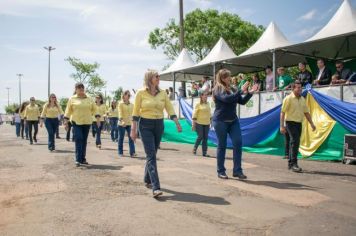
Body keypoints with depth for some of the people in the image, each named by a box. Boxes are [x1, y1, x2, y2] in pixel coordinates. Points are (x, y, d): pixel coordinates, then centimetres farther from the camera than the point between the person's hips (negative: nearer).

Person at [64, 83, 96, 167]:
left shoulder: (89, 99, 7)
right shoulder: (72, 99, 1)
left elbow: (94, 109, 20)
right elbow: (68, 111, 0)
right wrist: (65, 121, -5)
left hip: (87, 123, 3)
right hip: (76, 122, -3)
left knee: (84, 141, 9)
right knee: (78, 140, -13)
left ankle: (83, 159, 19)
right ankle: (78, 160, -9)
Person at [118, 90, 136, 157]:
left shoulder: (131, 105, 11)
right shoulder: (121, 104, -2)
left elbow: (133, 113, 12)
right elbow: (120, 113, -12)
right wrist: (122, 120, -27)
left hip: (130, 123, 3)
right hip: (122, 124, -3)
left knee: (131, 137, -7)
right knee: (121, 138, 5)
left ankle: (132, 152, -8)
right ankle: (120, 153, 15)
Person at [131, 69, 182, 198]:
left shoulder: (162, 93, 5)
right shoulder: (141, 93, -5)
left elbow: (170, 109, 4)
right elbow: (136, 112, -3)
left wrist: (177, 123, -7)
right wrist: (133, 129, -5)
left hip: (159, 125, 4)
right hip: (145, 125, -4)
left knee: (152, 154, 14)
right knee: (151, 155, -11)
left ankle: (147, 179, 33)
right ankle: (156, 187, -15)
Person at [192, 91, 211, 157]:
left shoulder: (208, 104, 10)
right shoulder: (198, 104, -5)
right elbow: (194, 114, -7)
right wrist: (193, 124, -11)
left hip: (206, 123, 5)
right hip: (199, 123, -5)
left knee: (205, 138, 4)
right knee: (200, 137, -6)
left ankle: (204, 152, 9)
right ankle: (194, 149, 16)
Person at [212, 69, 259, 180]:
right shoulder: (217, 89, -7)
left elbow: (242, 101, 12)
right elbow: (226, 99, -25)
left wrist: (250, 92, -1)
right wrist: (241, 90, -24)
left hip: (233, 121, 5)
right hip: (220, 121, -5)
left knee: (238, 143, -5)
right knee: (222, 145, 1)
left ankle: (237, 170, 2)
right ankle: (221, 171, 12)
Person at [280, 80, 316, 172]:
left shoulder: (302, 99, 13)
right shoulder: (288, 98, -9)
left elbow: (306, 112, 18)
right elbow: (282, 112, -12)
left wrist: (312, 123, 11)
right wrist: (282, 126, -17)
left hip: (299, 123, 7)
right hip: (291, 123, -7)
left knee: (294, 143, 11)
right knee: (295, 142, -15)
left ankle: (290, 163, 21)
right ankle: (293, 163, -13)